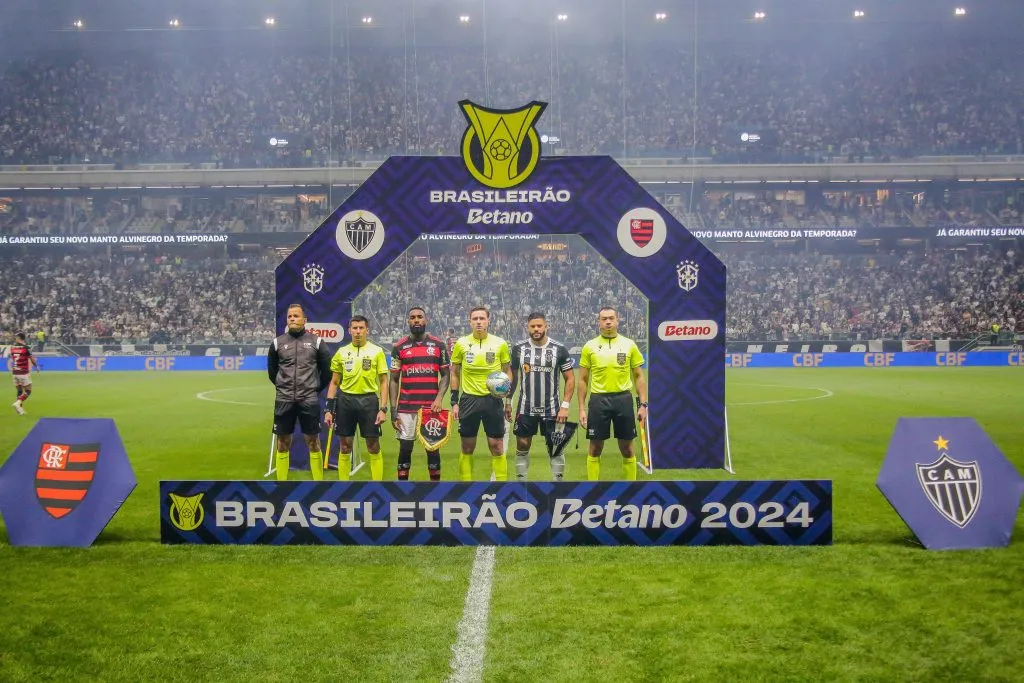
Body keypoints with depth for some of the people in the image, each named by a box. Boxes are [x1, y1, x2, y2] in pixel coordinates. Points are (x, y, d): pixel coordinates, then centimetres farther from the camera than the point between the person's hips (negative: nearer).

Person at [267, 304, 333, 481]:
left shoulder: (316, 342, 1)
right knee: (283, 444, 6)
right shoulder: (277, 343, 3)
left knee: (313, 443, 2)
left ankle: (319, 481, 10)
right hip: (284, 400, 1)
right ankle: (281, 481, 13)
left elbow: (327, 369, 9)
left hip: (309, 400, -1)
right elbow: (271, 370, 15)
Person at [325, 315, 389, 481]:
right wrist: (329, 409, 5)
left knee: (374, 447, 1)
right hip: (345, 400, 2)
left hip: (369, 400, -2)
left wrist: (383, 409, -8)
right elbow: (334, 383, 11)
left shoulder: (377, 351, 0)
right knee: (345, 447, 7)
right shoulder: (341, 352, 7)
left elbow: (383, 382, 0)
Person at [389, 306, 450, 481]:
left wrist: (439, 398, -9)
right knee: (405, 447, 3)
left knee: (433, 447, 4)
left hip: (431, 406, 0)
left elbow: (445, 375, 9)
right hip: (406, 407, 0)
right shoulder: (399, 347, 5)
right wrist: (393, 411, 0)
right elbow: (394, 380, 6)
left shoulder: (438, 345, 5)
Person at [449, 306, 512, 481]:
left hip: (493, 399, -1)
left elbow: (507, 372, 10)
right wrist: (454, 402, 4)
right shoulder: (461, 344, 2)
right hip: (469, 399, 1)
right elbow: (455, 374, 9)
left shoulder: (500, 343, 0)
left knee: (497, 446, -1)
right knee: (467, 447, 6)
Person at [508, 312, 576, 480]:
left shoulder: (559, 349, -5)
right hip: (525, 408, 1)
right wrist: (508, 400, 7)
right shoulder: (519, 348, 0)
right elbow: (513, 376, 12)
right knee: (522, 446, 6)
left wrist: (565, 406, -8)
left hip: (552, 409, -1)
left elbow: (570, 379, -1)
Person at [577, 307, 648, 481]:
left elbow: (639, 377, 7)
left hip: (623, 399, 0)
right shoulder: (590, 346, 3)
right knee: (595, 449, 4)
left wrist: (643, 404, -1)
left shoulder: (629, 345, 4)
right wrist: (582, 409, 1)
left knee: (627, 449, 6)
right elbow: (583, 380, 6)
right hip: (598, 400, 0)